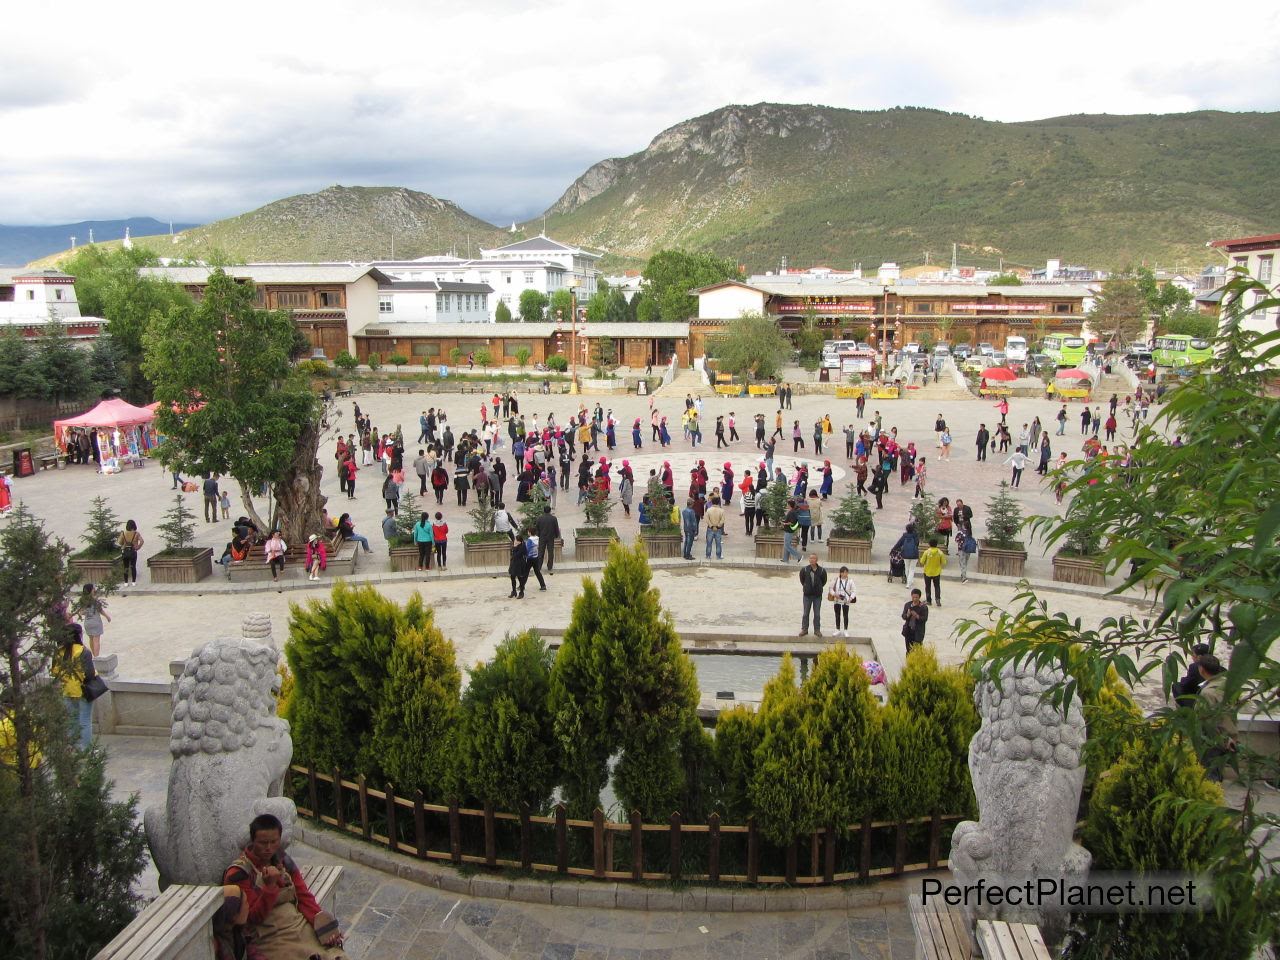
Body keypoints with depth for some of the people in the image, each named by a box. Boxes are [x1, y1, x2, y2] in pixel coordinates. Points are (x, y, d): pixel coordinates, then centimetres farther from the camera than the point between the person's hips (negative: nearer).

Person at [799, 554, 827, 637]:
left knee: (817, 614, 5)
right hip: (807, 595, 0)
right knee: (806, 613, 6)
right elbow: (802, 579, 11)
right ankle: (804, 629, 15)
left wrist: (819, 587, 7)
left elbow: (824, 581, 8)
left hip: (817, 595, 0)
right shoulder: (804, 569, -8)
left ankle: (817, 630, 14)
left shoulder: (822, 571, -8)